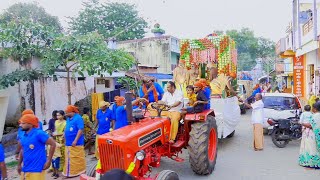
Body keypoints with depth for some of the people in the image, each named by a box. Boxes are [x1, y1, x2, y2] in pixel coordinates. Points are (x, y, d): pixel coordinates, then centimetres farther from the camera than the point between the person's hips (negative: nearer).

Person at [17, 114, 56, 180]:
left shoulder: (39, 133, -16)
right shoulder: (22, 135, 5)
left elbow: (53, 144, -15)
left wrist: (49, 161, -13)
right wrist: (19, 164, 19)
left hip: (36, 170, -7)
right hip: (24, 170, 7)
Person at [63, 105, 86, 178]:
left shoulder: (78, 118, -15)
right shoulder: (68, 119, 13)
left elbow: (80, 130, -20)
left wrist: (75, 140, -22)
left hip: (76, 143, -9)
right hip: (68, 143, 9)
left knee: (77, 158, 0)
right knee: (69, 159, 15)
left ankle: (79, 171, 12)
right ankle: (71, 172, 27)